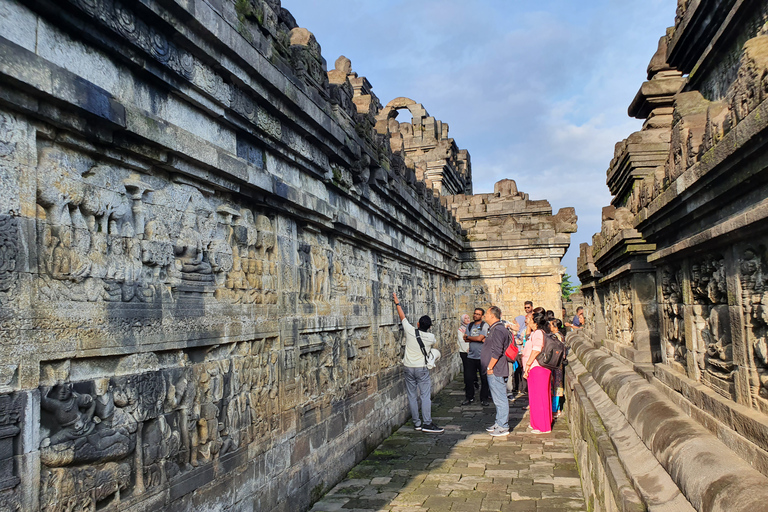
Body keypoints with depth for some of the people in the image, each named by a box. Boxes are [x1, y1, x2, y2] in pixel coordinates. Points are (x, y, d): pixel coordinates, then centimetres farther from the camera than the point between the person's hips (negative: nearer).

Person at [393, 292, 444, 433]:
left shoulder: (410, 331, -9)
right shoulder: (431, 337, -8)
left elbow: (403, 317, 4)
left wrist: (397, 303, 16)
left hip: (409, 368, 2)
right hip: (422, 369, -2)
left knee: (412, 396, 8)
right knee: (426, 396, -1)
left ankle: (417, 423, 13)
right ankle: (427, 423, -5)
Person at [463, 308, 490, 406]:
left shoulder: (485, 325, -3)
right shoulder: (469, 326, 12)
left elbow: (480, 338, -16)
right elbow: (466, 340, 1)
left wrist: (468, 337, -2)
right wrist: (480, 339, -9)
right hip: (471, 356, 4)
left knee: (484, 379, 2)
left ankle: (484, 399, 14)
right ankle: (469, 397, 19)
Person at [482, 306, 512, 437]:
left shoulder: (497, 330, -18)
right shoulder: (494, 329, 16)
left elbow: (497, 352, -23)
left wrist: (489, 367, -18)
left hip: (496, 371, -11)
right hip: (495, 371, 11)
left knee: (500, 399, -4)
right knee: (498, 398, 17)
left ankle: (503, 427, 1)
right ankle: (500, 423, 26)